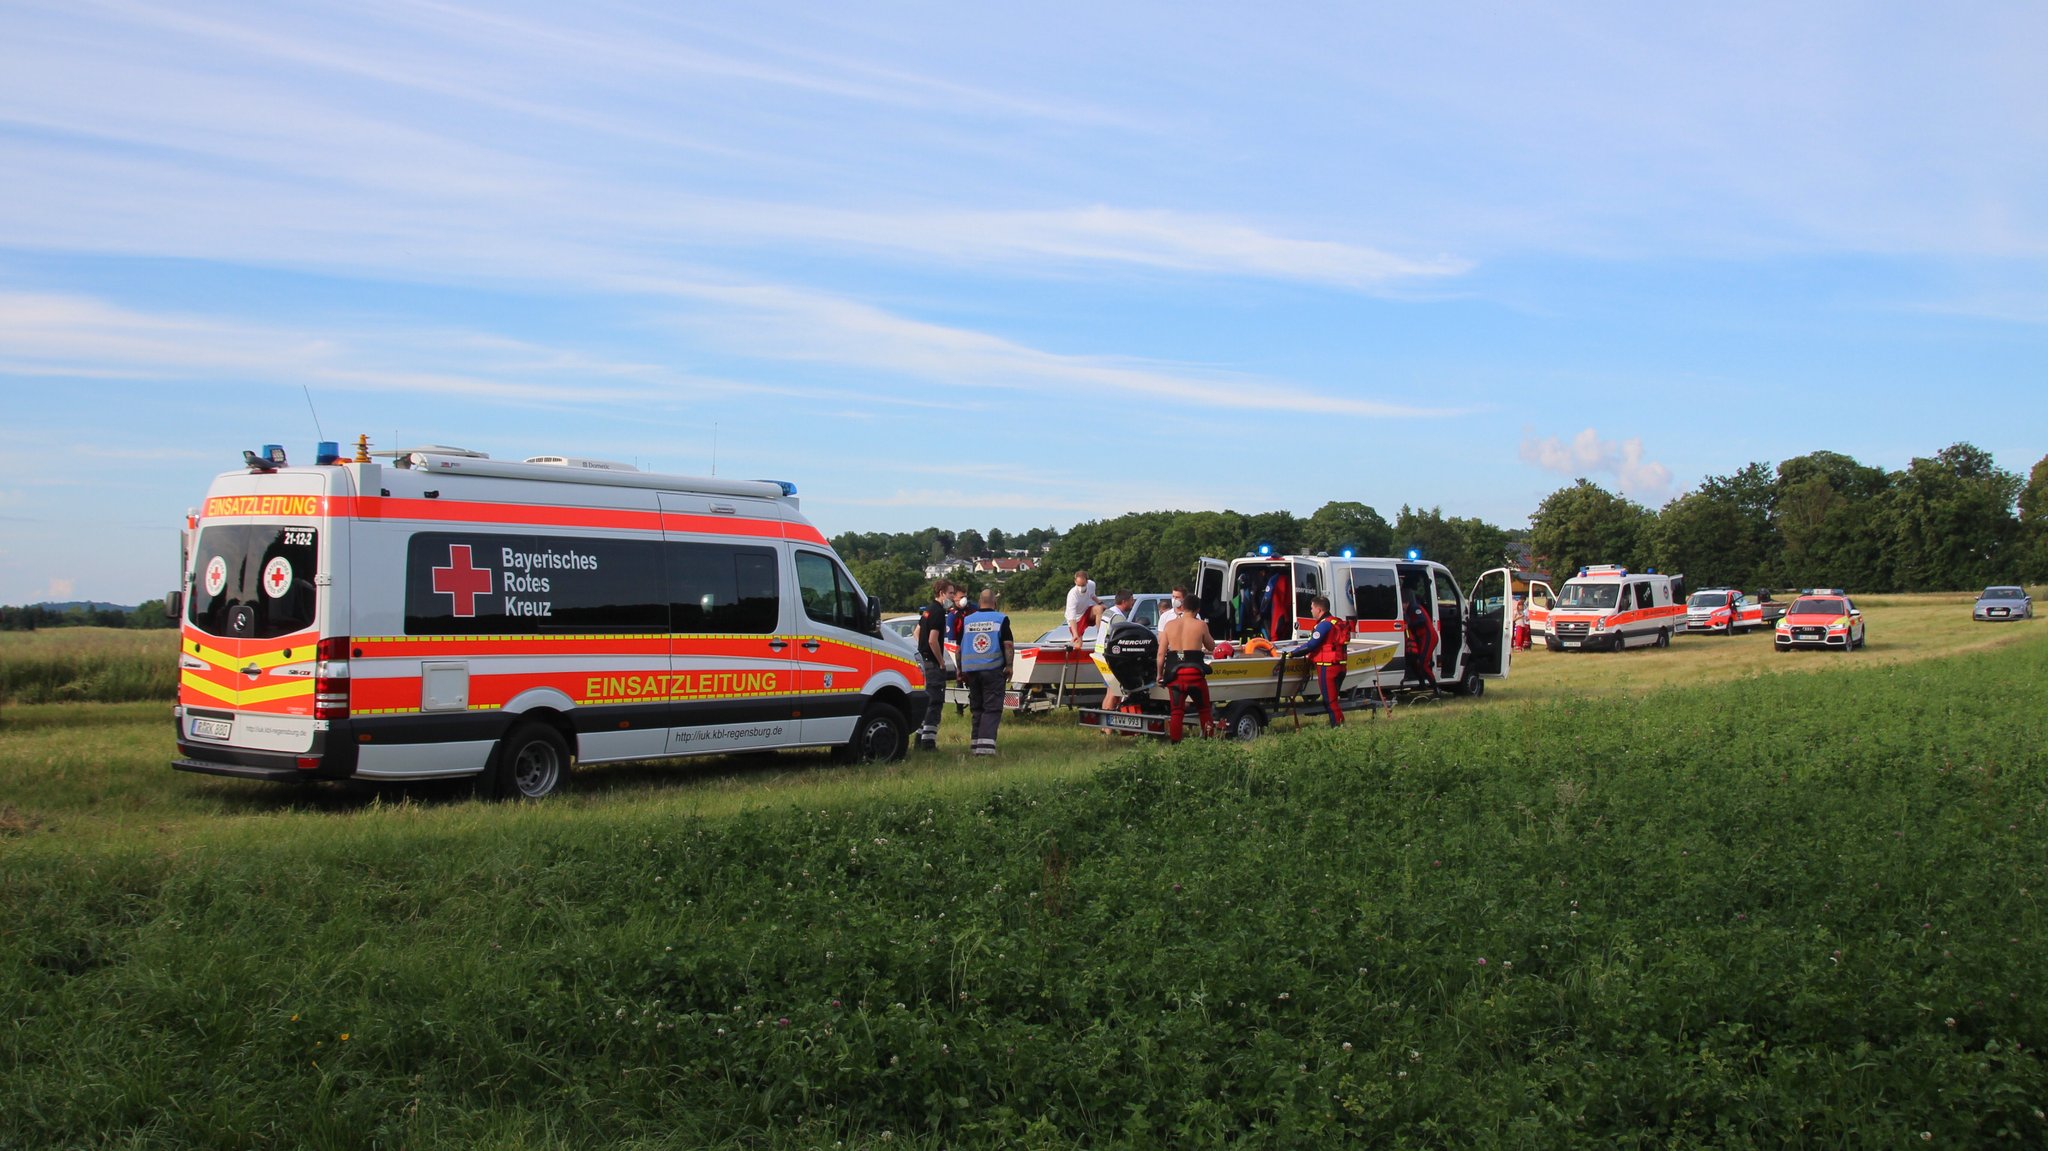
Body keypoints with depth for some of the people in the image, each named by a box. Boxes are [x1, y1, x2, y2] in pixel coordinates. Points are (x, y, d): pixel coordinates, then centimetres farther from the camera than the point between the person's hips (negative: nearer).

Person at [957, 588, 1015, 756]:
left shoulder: (967, 620, 9)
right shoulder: (1001, 619, -2)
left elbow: (959, 648, 12)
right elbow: (1008, 645, -9)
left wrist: (960, 670, 19)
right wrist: (1009, 666, -6)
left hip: (971, 670, 4)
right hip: (993, 669, -4)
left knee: (977, 708, 14)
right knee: (992, 708, -3)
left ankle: (977, 744, 15)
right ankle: (986, 744, -17)